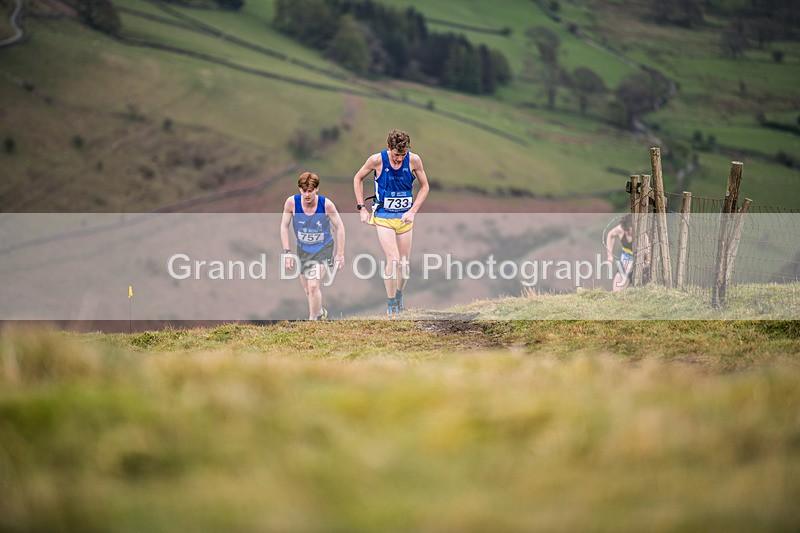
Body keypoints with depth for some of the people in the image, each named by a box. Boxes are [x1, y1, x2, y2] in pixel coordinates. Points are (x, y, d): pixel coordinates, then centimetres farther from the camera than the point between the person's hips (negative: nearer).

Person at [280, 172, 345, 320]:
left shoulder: (326, 204, -22)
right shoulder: (292, 202, -19)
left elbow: (339, 227, -10)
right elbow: (284, 226, -5)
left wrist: (340, 254, -9)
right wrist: (286, 252, -9)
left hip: (323, 248, -3)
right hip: (303, 249, 3)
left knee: (313, 286, -19)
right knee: (307, 288, 15)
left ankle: (313, 319, -3)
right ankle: (320, 312, 44)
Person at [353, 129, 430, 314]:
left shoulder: (413, 160, -11)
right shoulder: (377, 160, -15)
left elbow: (424, 186, 5)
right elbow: (358, 178, 3)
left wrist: (413, 210, -6)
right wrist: (361, 208, -1)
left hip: (405, 217, 3)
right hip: (384, 217, -2)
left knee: (404, 263, 7)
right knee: (393, 260, -15)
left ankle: (399, 295, 32)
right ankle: (390, 304, -4)